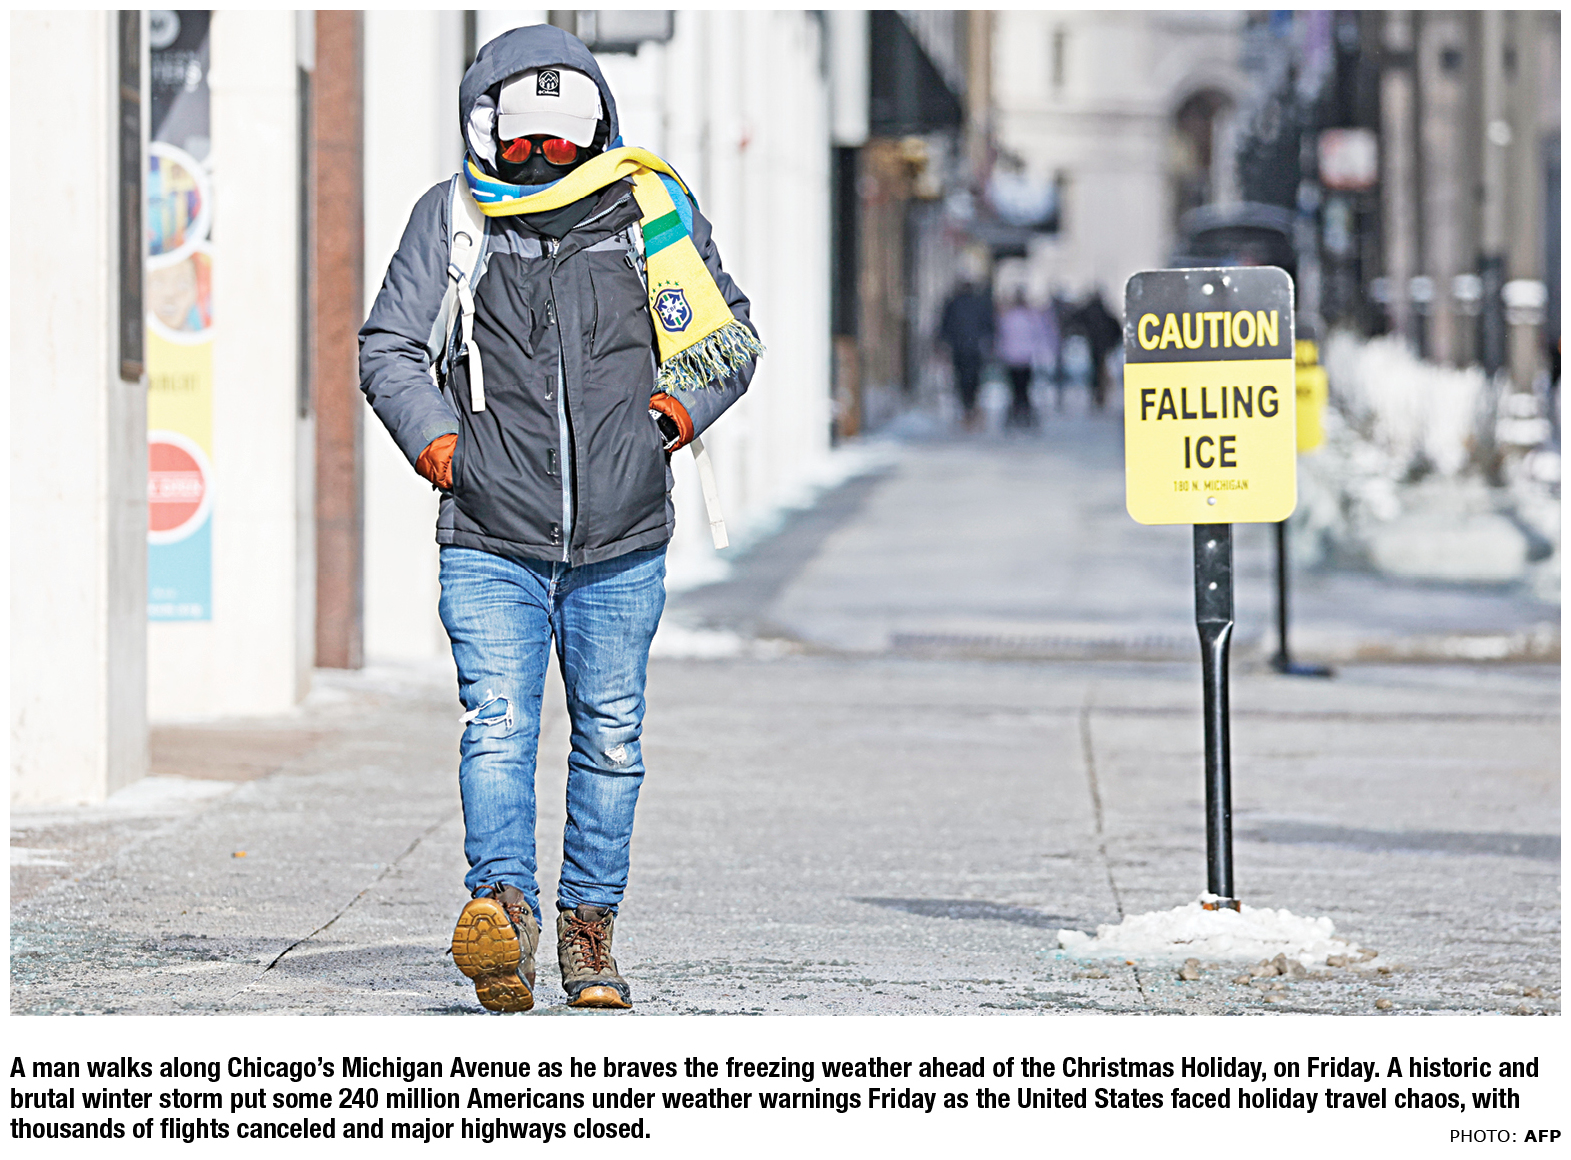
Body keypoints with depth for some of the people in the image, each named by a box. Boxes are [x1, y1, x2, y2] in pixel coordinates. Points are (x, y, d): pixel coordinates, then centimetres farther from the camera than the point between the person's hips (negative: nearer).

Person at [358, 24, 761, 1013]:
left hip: (622, 547, 2)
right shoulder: (452, 219, 4)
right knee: (498, 728, -16)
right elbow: (390, 349, 8)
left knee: (611, 740, 8)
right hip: (491, 544, -2)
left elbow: (730, 334, 17)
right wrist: (433, 435, -7)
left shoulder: (655, 209, 6)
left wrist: (685, 404, -1)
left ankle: (590, 924, 19)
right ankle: (504, 908, -26)